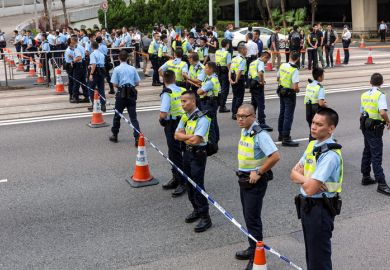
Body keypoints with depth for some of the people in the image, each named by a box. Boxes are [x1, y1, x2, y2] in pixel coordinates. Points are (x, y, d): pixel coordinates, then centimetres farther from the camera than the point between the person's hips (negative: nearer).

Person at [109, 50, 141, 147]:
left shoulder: (117, 69, -5)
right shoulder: (133, 69, 2)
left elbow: (115, 84, -7)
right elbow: (137, 82, 4)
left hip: (121, 94, -2)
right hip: (132, 94, 2)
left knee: (117, 115, 15)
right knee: (133, 117, 1)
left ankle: (114, 136, 26)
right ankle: (137, 138, -10)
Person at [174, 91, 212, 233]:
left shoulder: (202, 119, -18)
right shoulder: (185, 117, 9)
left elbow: (195, 140, -25)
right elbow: (177, 135, 2)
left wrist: (183, 137, -7)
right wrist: (189, 137, -15)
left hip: (198, 154, -8)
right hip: (187, 153, 8)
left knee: (198, 185, -8)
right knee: (189, 184, 16)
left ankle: (205, 217, -1)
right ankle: (196, 209, 32)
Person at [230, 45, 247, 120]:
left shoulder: (234, 59, 12)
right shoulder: (243, 60, -13)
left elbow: (230, 69, 5)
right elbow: (240, 71, -24)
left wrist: (230, 78, -2)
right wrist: (236, 81, -18)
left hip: (233, 79, 8)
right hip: (240, 79, -8)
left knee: (235, 97, 18)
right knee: (240, 98, 1)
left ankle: (233, 113, 22)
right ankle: (235, 114, 1)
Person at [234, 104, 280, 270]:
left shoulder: (260, 135, -22)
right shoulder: (244, 131, 6)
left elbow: (275, 156, -29)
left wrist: (258, 173, -21)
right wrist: (243, 172, 14)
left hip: (255, 181, -9)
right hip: (244, 179, 9)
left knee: (252, 218, -3)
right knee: (248, 216, 18)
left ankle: (257, 256, 8)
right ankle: (253, 248, 32)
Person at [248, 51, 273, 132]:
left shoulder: (252, 63, 18)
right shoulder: (261, 62, -10)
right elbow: (260, 73, -29)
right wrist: (262, 81, -16)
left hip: (252, 84, 9)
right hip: (258, 85, -9)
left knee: (253, 103, 20)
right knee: (261, 105, -8)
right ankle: (262, 123, -10)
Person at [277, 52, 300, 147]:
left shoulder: (283, 65, -1)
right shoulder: (295, 70, -21)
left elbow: (278, 78, 12)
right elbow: (295, 87, -26)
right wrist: (298, 90, -5)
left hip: (281, 91, 8)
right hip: (290, 94, -7)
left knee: (282, 113, 19)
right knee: (288, 116, -3)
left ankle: (281, 134, 31)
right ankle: (286, 139, -2)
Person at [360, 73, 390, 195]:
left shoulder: (364, 95, 7)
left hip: (365, 126, 8)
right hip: (375, 128, -8)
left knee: (367, 152, 18)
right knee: (377, 156, -7)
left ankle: (366, 177, 28)